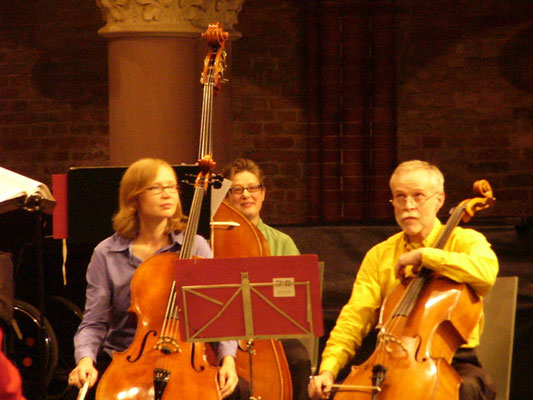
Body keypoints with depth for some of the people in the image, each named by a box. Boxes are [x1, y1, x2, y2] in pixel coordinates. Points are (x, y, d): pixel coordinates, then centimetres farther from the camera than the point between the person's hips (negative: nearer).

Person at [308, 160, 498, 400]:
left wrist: (424, 255, -19)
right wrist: (328, 369, -16)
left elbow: (486, 272, -24)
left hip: (454, 363, -3)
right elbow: (355, 317, 1)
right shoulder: (379, 256, 12)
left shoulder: (465, 241, 2)